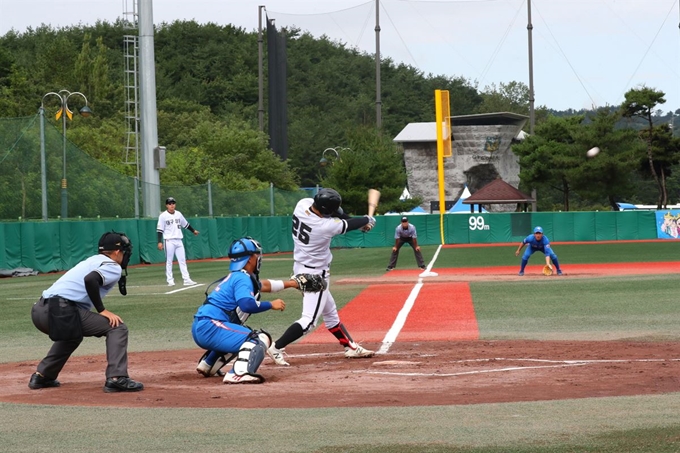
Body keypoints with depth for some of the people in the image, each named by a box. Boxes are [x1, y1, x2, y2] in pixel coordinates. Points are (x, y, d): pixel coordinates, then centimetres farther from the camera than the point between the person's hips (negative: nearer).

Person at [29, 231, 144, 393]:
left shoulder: (92, 261, 29)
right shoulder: (113, 267, 2)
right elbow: (90, 279, -17)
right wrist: (102, 310, -10)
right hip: (62, 310, -9)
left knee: (72, 335, 38)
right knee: (117, 327, -2)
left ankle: (41, 376, 33)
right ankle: (116, 378, -15)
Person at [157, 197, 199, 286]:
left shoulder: (178, 214, 11)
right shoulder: (163, 216, -5)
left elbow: (185, 224, 25)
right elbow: (160, 229, -7)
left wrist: (193, 230, 32)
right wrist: (160, 242, -14)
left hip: (179, 241, 5)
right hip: (169, 241, -5)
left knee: (182, 260, 1)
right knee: (169, 261, -1)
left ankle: (187, 280, -1)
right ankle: (170, 280, 3)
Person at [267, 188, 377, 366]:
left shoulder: (303, 203, -12)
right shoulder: (325, 226, -30)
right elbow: (350, 225, -11)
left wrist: (359, 221, 0)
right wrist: (368, 220, 11)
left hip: (301, 266, 10)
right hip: (315, 274, -10)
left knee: (330, 313, 19)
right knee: (309, 320, -7)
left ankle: (350, 347, 30)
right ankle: (276, 348, -10)